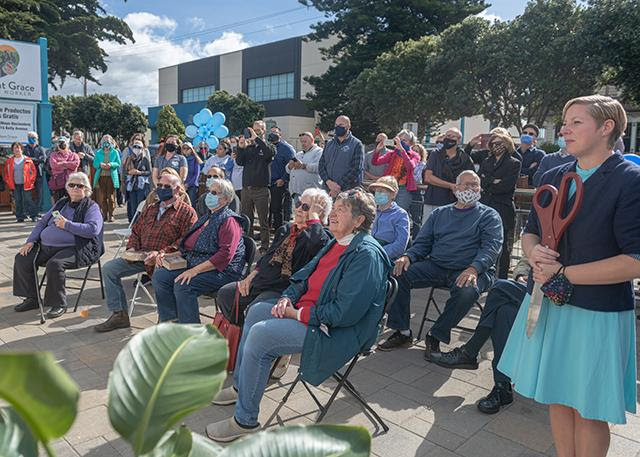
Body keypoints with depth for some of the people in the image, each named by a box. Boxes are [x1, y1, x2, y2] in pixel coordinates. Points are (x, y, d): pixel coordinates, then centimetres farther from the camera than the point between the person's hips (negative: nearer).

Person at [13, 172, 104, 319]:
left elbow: (93, 229, -18)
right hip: (46, 246, 8)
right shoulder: (61, 203, 21)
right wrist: (30, 241, 10)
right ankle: (31, 298, 8)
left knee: (55, 264, -33)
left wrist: (67, 225, -17)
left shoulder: (91, 207, 0)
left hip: (75, 249, -7)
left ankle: (59, 304, -16)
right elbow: (42, 222, 24)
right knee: (22, 259, -6)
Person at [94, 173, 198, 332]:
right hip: (141, 256, 7)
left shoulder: (187, 212, 0)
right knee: (108, 268, -5)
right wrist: (132, 248, 5)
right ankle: (119, 315, 1)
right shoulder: (150, 209, 25)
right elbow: (136, 231, 27)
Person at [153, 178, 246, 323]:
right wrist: (165, 252, 12)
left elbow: (225, 254, -21)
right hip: (194, 266, 9)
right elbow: (186, 243, 29)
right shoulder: (205, 218, 21)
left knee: (182, 285, -29)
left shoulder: (229, 220, -9)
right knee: (159, 276, -6)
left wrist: (195, 270, -25)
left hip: (222, 271, -9)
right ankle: (171, 322, -3)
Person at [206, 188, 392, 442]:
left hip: (334, 332, -10)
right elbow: (305, 277, 17)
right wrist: (287, 298, -3)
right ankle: (240, 387, 24)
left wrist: (297, 314, -19)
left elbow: (345, 312, -27)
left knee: (260, 334, -19)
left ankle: (245, 420, -3)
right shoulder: (336, 243, 10)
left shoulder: (367, 254, -21)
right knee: (256, 310, 10)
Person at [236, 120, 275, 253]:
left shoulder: (267, 146, 5)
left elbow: (270, 153, -20)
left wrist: (257, 138, -19)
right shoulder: (248, 147, 15)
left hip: (261, 189, -4)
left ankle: (264, 247, 6)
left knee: (264, 221, 0)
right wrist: (240, 148, -9)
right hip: (246, 188, 4)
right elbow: (239, 162, 4)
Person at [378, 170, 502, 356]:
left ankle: (435, 336, -13)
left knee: (467, 292, -36)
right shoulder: (440, 213, 21)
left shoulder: (489, 215, 10)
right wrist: (408, 257, -6)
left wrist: (474, 268, -27)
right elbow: (422, 243, 18)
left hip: (469, 271, -3)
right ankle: (402, 332, -7)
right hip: (436, 266, 4)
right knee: (399, 274, -18)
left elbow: (491, 246, -6)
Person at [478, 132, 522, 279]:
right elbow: (479, 181, 4)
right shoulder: (486, 162, 19)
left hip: (503, 210, -3)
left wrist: (487, 186, -2)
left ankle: (502, 280, 8)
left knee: (502, 249, 1)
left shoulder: (514, 163, 4)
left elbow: (506, 186, -9)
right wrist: (494, 182, -10)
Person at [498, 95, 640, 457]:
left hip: (598, 313, -5)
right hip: (546, 305, 6)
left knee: (587, 408, 10)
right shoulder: (554, 177, 6)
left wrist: (562, 274, -18)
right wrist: (534, 251, -10)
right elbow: (530, 232, 14)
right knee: (557, 397, 17)